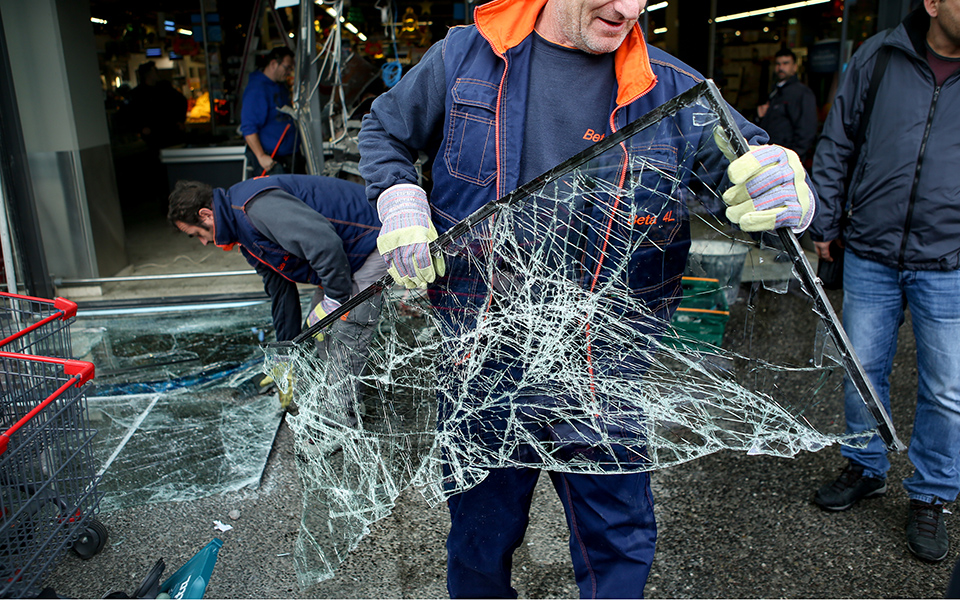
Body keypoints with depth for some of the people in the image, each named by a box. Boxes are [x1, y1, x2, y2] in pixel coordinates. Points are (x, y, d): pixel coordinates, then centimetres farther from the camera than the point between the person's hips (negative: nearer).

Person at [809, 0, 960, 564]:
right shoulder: (878, 56, 1)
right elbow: (836, 146, 8)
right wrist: (823, 224, 6)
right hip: (870, 255, 1)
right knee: (862, 374, 11)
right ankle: (866, 469, 33)